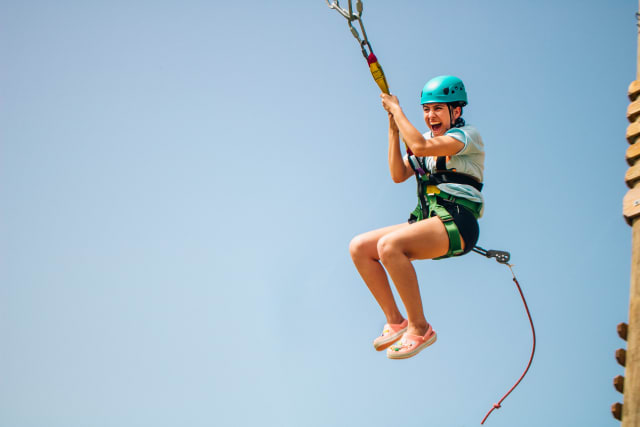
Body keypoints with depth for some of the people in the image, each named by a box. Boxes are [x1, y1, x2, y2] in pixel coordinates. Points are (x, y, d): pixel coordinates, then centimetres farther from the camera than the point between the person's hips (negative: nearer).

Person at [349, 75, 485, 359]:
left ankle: (420, 328, -20)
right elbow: (399, 175, 10)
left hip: (457, 224, -9)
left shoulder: (467, 135, -4)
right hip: (426, 222, 9)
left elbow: (420, 147, -21)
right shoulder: (429, 141, 21)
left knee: (389, 246, -31)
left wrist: (397, 109, -9)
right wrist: (394, 128, 7)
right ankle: (395, 322, -1)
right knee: (359, 247, -4)